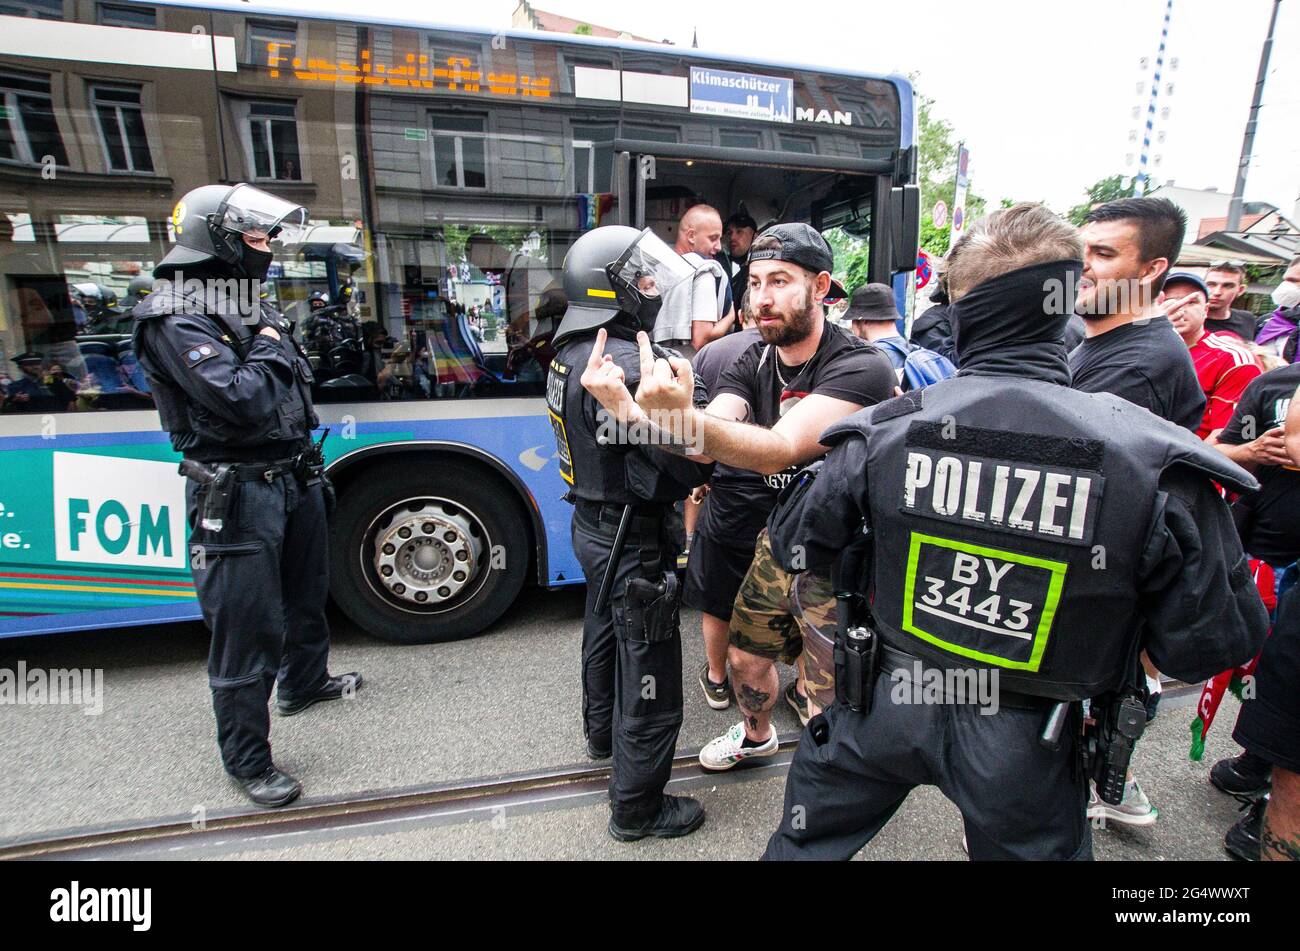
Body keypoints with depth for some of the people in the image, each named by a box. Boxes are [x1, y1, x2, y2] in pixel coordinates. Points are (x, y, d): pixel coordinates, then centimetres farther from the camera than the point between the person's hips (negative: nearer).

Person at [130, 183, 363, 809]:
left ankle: (304, 684, 50)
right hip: (237, 497, -9)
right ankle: (247, 761, 19)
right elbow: (243, 401, -29)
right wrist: (270, 348, -12)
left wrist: (311, 469, 18)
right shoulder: (176, 321, -16)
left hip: (293, 481, 9)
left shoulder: (251, 310, 12)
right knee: (247, 631, 1)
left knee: (305, 595, 25)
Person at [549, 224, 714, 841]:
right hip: (634, 541, -10)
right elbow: (691, 464, -29)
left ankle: (602, 732, 56)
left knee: (605, 633, 30)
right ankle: (637, 809, 25)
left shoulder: (575, 351, 2)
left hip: (593, 523, 10)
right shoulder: (627, 368, -27)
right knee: (649, 679, 6)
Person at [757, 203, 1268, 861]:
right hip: (1025, 748, 1)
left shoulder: (883, 430, -17)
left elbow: (795, 541, -6)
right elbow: (1208, 644, -12)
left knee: (804, 843, 26)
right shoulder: (1157, 462, -19)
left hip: (882, 707, 0)